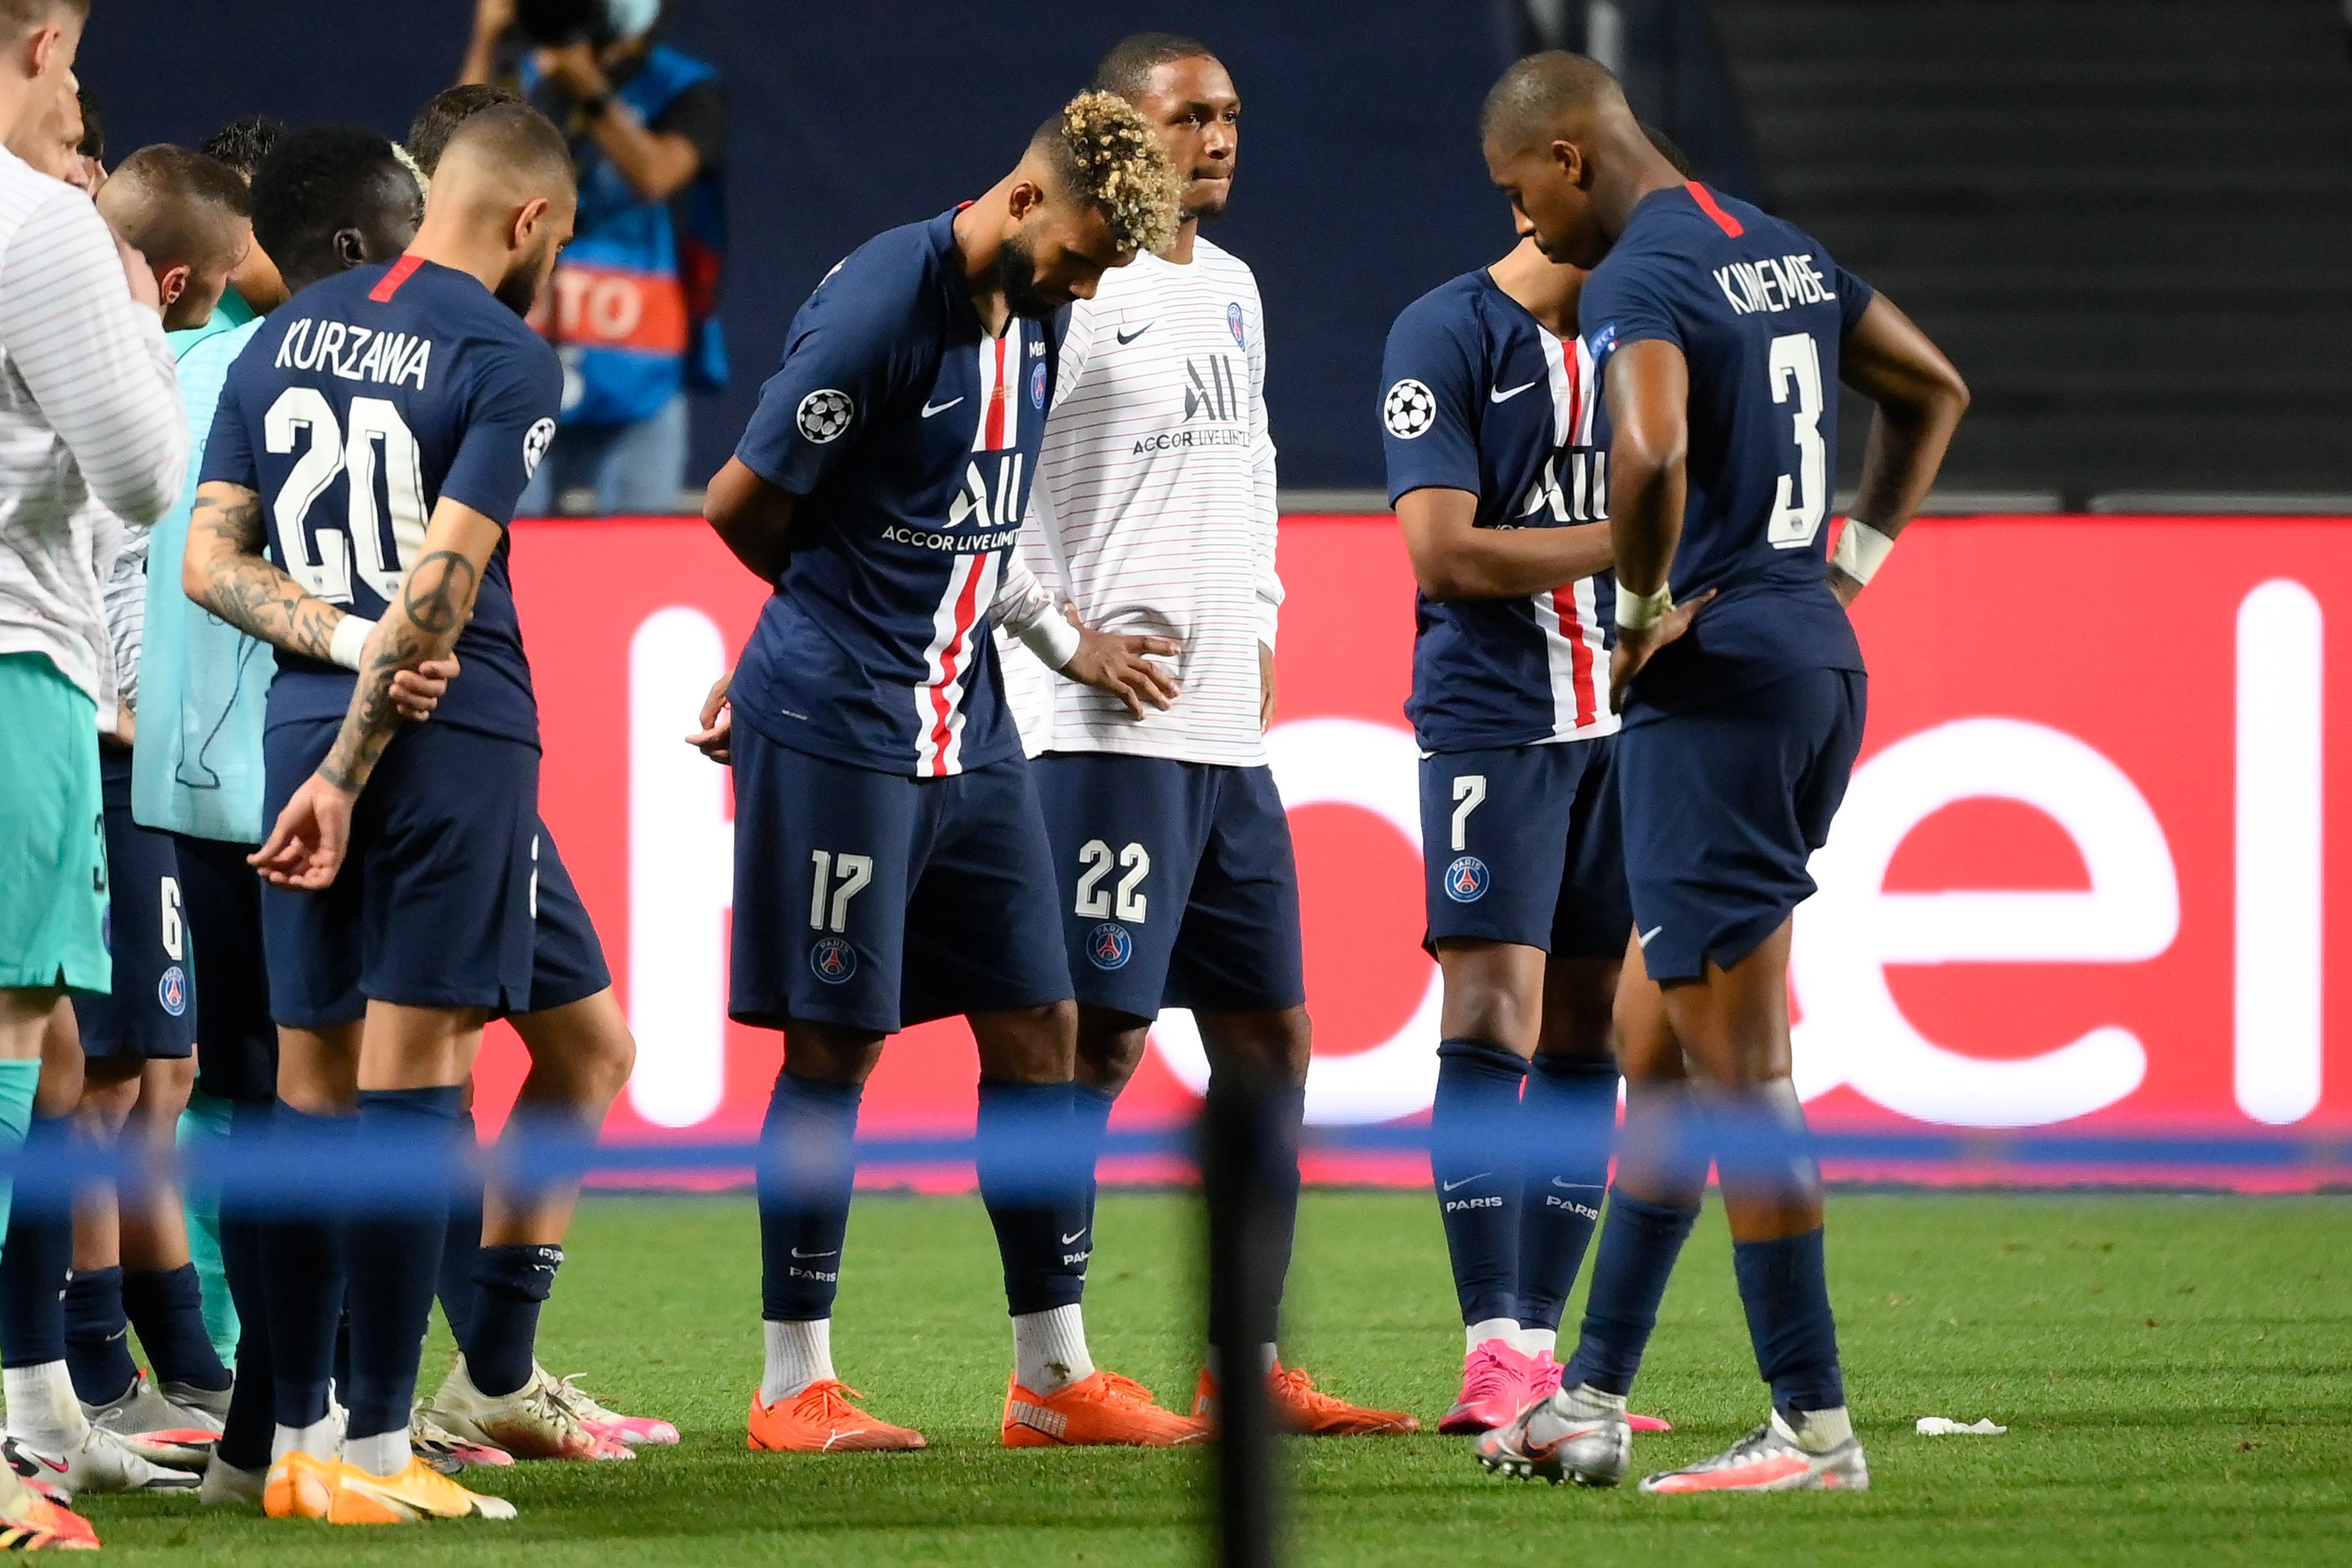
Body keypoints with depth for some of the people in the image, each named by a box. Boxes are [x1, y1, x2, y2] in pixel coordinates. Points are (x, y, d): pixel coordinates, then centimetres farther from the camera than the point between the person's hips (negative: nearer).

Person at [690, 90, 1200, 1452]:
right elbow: (743, 504, -12)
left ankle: (1055, 1376, 12)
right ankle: (795, 1386, 6)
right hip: (838, 727, -8)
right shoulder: (878, 307, -17)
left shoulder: (1030, 318, 8)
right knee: (837, 1043, -3)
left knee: (1037, 1024, 6)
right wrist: (834, 627, 4)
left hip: (968, 726, 8)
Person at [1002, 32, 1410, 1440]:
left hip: (1228, 727, 9)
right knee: (1098, 1037, -9)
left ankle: (1248, 1363, 13)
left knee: (1267, 1033, 8)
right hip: (1107, 727, -9)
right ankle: (1046, 1369, -5)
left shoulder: (1232, 291, 17)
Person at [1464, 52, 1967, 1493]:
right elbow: (1934, 389, 27)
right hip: (1819, 663, 10)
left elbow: (1652, 457, -32)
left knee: (1738, 1076, -5)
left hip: (1713, 684, -10)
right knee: (1654, 1045, 16)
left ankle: (1817, 1429, -4)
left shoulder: (1638, 280, -14)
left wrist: (1643, 610, -16)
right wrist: (1853, 560, 23)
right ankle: (1595, 1401, 21)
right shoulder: (1783, 252, 14)